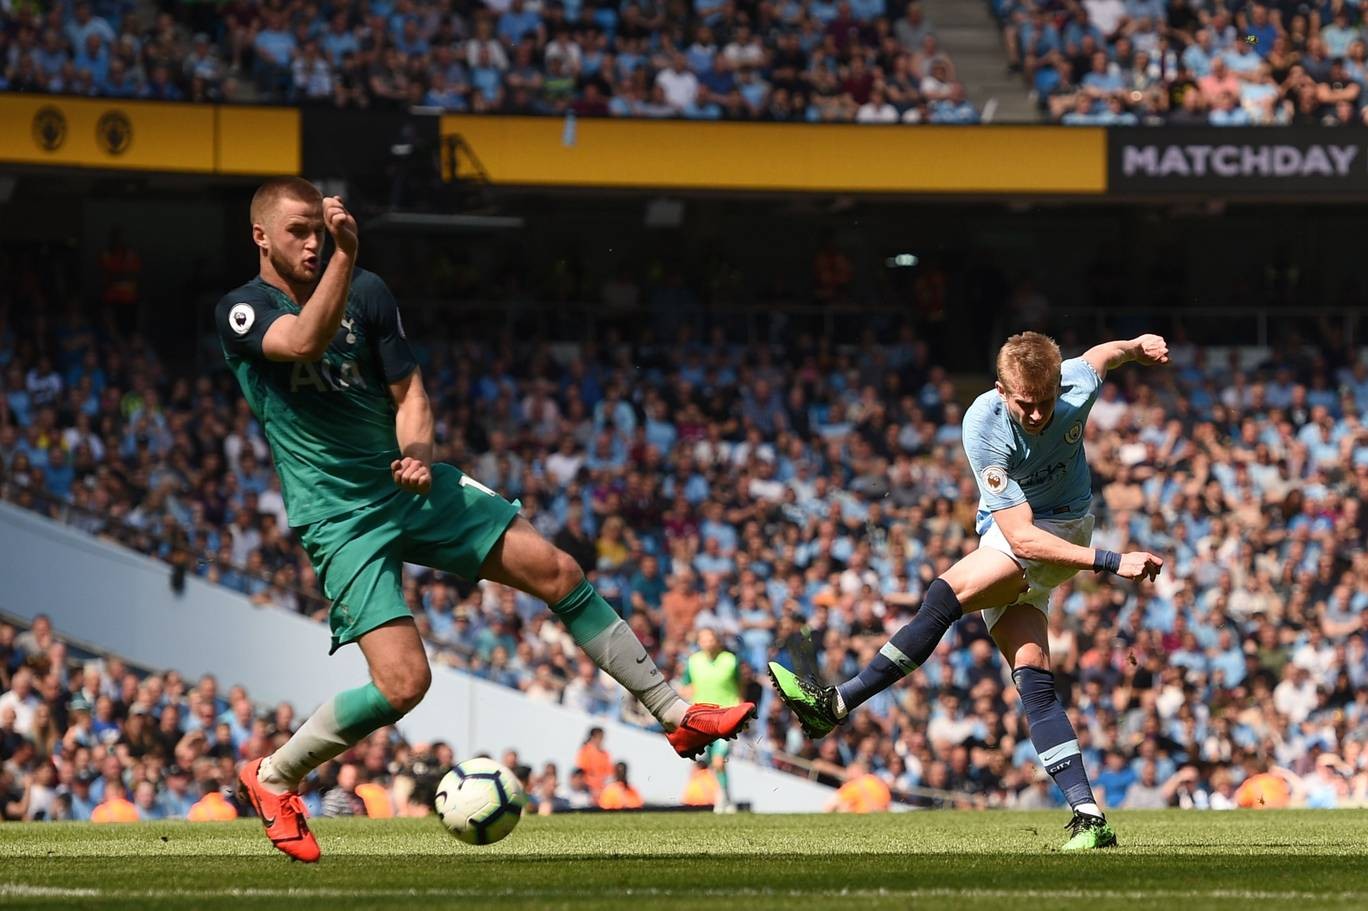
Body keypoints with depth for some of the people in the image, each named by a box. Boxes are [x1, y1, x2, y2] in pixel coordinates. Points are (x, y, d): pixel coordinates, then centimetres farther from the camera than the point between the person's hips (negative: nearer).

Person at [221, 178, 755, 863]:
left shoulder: (367, 292, 5)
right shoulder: (242, 312, -10)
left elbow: (407, 390, 9)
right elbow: (303, 343, -31)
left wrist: (416, 452, -11)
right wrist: (345, 256, -41)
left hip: (409, 486, 5)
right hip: (340, 519, -5)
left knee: (559, 574, -1)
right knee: (404, 682, -18)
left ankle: (676, 715, 11)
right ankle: (271, 777, 4)